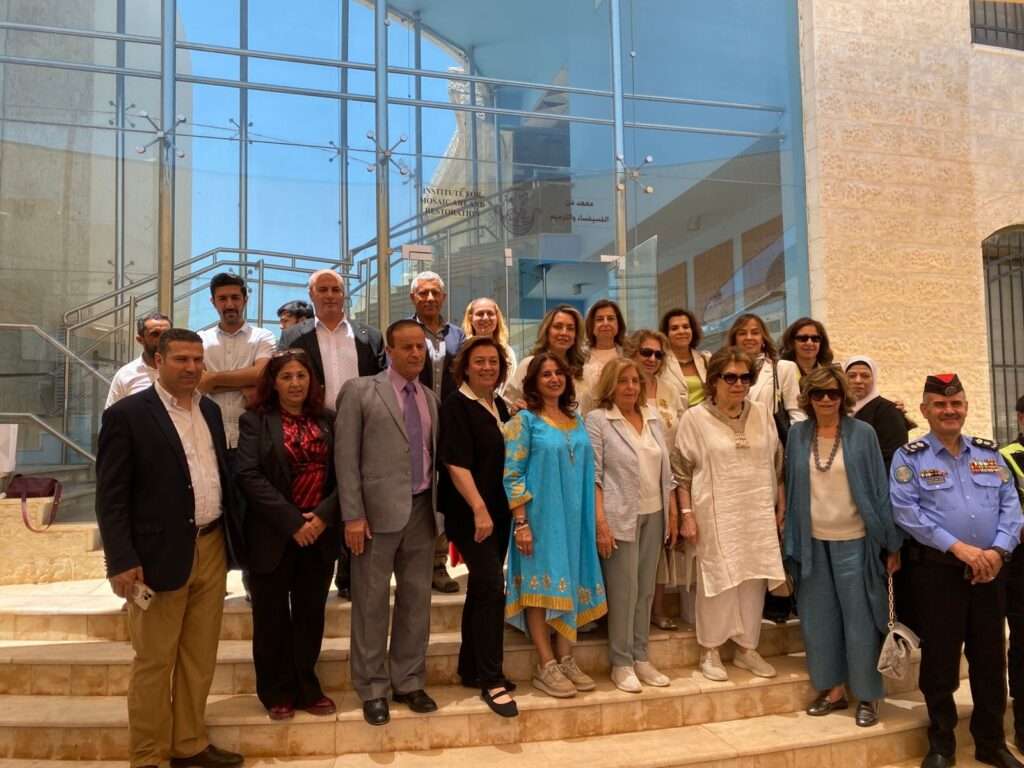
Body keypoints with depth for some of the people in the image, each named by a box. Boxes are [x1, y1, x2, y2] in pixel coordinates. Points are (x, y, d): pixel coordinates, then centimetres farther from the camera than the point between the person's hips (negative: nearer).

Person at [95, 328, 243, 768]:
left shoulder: (210, 410, 11)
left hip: (212, 548, 6)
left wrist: (228, 537, 12)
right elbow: (110, 496, -12)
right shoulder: (127, 414, -9)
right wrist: (122, 561, -17)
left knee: (200, 656, 15)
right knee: (154, 660, 7)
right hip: (160, 553, -6)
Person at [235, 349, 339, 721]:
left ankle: (307, 688, 26)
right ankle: (277, 693, 24)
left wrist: (324, 515, -13)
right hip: (273, 535, -3)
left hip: (319, 534, 3)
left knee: (311, 615, 11)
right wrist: (292, 521, -17)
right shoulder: (255, 420, -2)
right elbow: (249, 476, -12)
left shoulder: (326, 420, 7)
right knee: (273, 617, 8)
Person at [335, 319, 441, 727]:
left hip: (423, 509, 5)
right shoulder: (360, 390, -3)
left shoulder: (431, 398, 11)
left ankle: (409, 682, 24)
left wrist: (440, 510, 6)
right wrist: (352, 514, -12)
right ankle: (373, 688, 18)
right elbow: (346, 456, -7)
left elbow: (435, 455, 12)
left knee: (416, 600, 11)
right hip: (379, 510, -4)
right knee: (371, 602, 4)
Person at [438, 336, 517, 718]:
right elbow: (456, 463, -17)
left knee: (482, 588, 13)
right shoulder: (456, 406, -10)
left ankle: (471, 669, 25)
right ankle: (491, 680, -1)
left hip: (498, 511, 7)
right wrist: (479, 509, -20)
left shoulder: (499, 406, 11)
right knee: (492, 587, -11)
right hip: (470, 513, -7)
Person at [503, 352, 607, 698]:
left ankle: (565, 659, 18)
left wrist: (591, 517, 9)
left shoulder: (576, 420, 11)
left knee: (568, 583, 9)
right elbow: (512, 475, -10)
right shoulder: (524, 420, -5)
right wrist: (521, 523, -16)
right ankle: (547, 666, 6)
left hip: (574, 518, 6)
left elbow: (586, 471, 15)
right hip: (540, 517, -6)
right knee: (541, 585, -1)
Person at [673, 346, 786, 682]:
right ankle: (710, 651, 19)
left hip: (758, 513, 4)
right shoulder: (695, 418, -6)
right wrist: (687, 514, -8)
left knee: (753, 579, 9)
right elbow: (681, 471, -4)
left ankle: (747, 648, 25)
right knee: (718, 579, 3)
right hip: (716, 514, -4)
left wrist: (781, 506, 9)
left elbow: (776, 464, 11)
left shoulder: (762, 413, 5)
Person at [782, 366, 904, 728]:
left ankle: (867, 696, 17)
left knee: (859, 619, 3)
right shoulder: (797, 434, 3)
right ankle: (833, 689, 24)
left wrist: (892, 543, -4)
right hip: (813, 542, 3)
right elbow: (792, 488, 8)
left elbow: (880, 488, -3)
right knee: (820, 618, 9)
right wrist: (790, 539, 5)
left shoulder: (862, 433, -5)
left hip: (854, 541, -3)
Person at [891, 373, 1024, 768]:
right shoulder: (909, 457, -2)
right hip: (936, 571, -3)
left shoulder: (990, 454, 11)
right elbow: (905, 511, -12)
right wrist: (958, 546, -18)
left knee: (990, 657, 11)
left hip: (988, 570, 4)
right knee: (939, 659, 4)